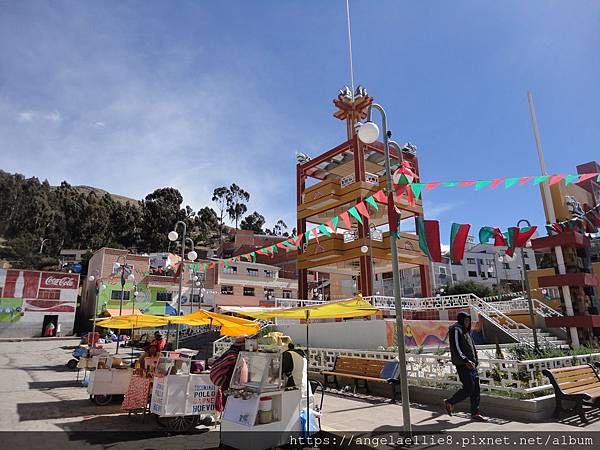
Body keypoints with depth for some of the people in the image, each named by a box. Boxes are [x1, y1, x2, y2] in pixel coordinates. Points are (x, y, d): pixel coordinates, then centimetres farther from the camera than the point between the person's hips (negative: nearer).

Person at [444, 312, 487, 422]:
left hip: (470, 363, 9)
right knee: (469, 387, -9)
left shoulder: (465, 331, 19)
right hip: (462, 364, -9)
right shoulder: (456, 330, -10)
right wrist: (465, 361, -25)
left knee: (475, 388, 6)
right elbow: (455, 348, -19)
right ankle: (449, 402, 8)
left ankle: (475, 413, 13)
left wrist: (475, 361, 18)